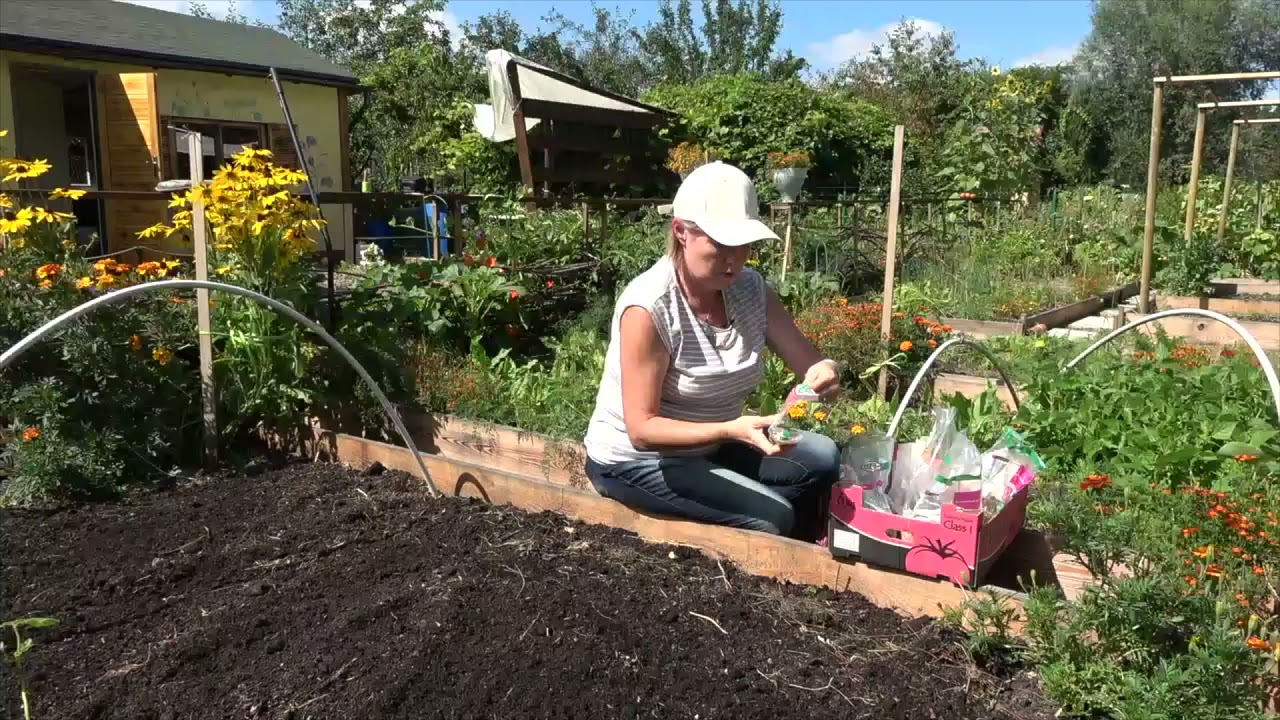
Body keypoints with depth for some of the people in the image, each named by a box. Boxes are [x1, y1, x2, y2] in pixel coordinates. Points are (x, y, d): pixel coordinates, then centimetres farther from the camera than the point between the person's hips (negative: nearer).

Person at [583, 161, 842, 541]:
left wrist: (824, 372, -32)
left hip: (711, 444, 7)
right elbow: (642, 429, -27)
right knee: (772, 519, -19)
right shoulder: (648, 308, -28)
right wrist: (730, 430, -40)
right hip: (637, 460, -7)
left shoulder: (750, 288, -8)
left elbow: (809, 363, -7)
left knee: (822, 459, -5)